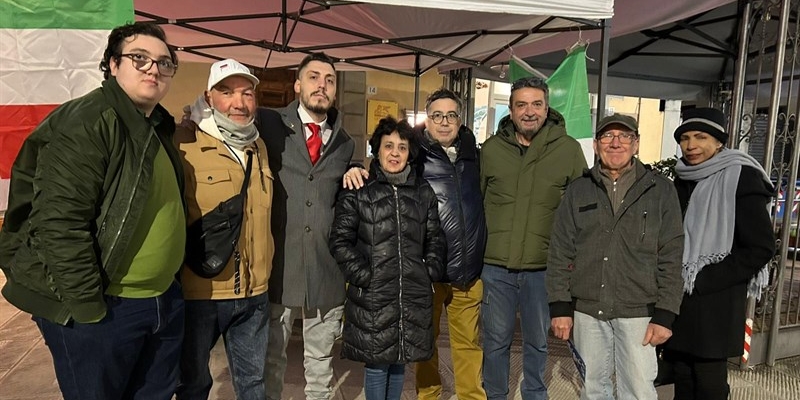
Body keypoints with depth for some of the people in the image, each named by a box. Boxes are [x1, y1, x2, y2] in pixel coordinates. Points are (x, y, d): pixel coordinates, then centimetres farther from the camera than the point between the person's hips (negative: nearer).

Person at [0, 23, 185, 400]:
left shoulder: (160, 128, 11)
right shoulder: (85, 122, -15)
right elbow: (61, 223, -21)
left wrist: (166, 286, 16)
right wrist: (88, 309, -18)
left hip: (165, 302, 8)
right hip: (103, 308, -8)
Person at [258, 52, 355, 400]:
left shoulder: (345, 145, 11)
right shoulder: (269, 125, 1)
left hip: (326, 272, 3)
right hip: (278, 268, -2)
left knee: (320, 363, 17)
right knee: (270, 358, 12)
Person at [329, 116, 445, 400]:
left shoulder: (423, 192, 10)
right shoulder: (358, 191, -2)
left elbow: (435, 240, 15)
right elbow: (340, 241, -4)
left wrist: (430, 273, 4)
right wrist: (364, 276, -10)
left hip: (413, 297, 3)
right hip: (372, 297, -3)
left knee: (398, 361, 15)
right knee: (376, 363, 5)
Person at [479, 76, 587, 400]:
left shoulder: (569, 149, -2)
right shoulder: (491, 149, 2)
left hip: (544, 267, -1)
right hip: (495, 265, 1)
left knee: (537, 341, 17)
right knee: (496, 340, 14)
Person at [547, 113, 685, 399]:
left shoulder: (660, 190, 1)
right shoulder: (578, 190, 4)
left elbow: (671, 257, -1)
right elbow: (560, 252, 3)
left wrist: (665, 314, -6)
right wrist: (560, 306, -2)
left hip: (638, 312, -1)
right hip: (586, 310, 2)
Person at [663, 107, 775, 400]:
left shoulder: (740, 178, -9)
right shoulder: (683, 179, 11)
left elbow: (761, 247, -12)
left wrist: (704, 280, -15)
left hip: (715, 302, -6)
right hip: (677, 297, 6)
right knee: (682, 376, 12)